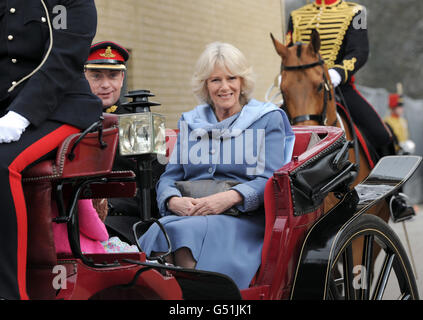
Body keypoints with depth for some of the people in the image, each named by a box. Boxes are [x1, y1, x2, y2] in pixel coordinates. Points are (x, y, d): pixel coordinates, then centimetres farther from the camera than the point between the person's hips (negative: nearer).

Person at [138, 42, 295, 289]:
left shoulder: (268, 119, 10)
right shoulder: (190, 122, 24)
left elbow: (271, 180, -2)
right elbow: (169, 176, 16)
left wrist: (230, 197, -19)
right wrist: (174, 200, -8)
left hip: (243, 216, -3)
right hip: (188, 212, 4)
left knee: (183, 232, -35)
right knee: (159, 231, -33)